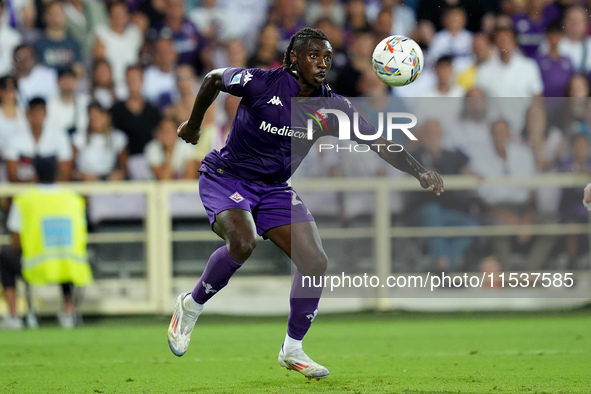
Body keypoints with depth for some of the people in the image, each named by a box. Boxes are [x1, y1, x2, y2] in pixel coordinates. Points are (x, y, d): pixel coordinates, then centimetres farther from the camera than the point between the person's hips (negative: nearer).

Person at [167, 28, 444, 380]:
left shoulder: (332, 106, -9)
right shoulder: (260, 83, -21)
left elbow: (378, 141, -9)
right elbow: (214, 78, -2)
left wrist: (420, 172, -23)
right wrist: (194, 123, 12)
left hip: (275, 188, 5)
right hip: (226, 176, -5)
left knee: (316, 262, -8)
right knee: (243, 243, -33)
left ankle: (293, 349, 10)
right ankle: (191, 305, -7)